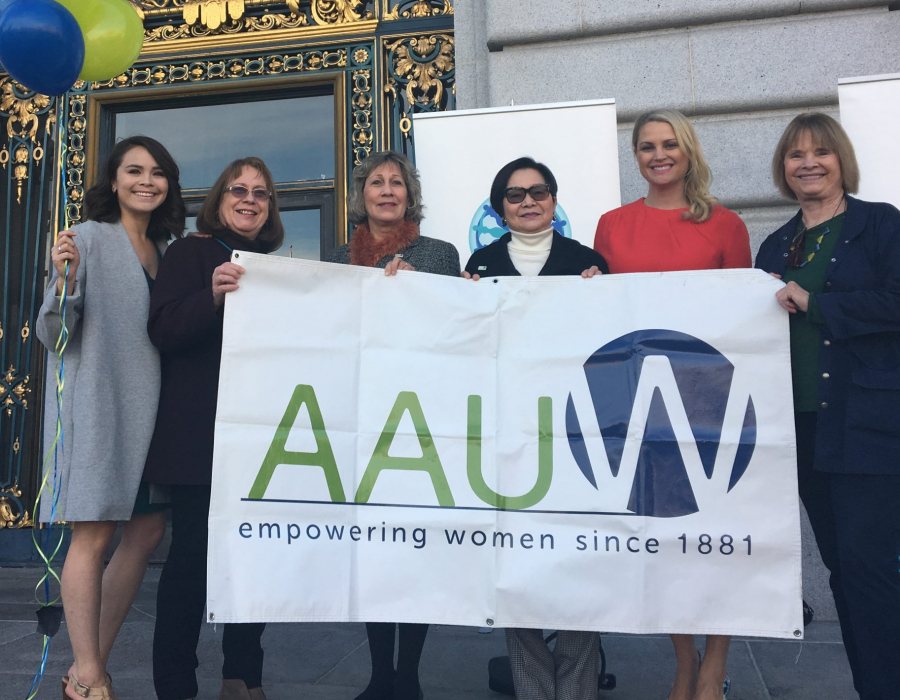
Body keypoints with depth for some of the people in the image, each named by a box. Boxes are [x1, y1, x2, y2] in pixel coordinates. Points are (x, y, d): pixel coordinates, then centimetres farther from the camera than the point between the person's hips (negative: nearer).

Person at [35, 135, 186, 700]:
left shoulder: (165, 251, 15)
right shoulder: (89, 238, -4)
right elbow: (54, 334, -7)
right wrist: (65, 281, -24)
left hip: (148, 406, 7)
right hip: (96, 404, -7)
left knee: (148, 531, 7)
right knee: (93, 535, -3)